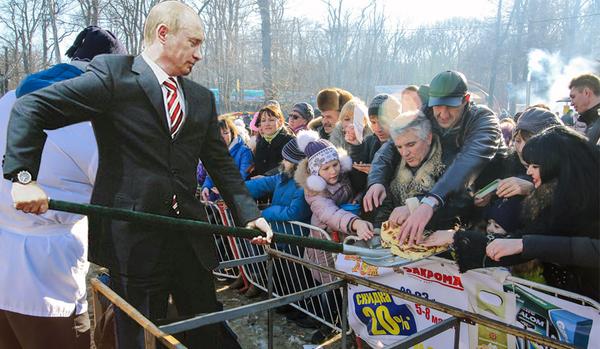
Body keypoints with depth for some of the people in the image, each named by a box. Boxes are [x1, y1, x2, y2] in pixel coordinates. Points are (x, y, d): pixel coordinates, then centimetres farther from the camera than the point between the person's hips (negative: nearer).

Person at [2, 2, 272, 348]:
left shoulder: (202, 98, 11)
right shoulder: (112, 73, -5)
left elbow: (222, 163, 14)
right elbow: (31, 108, -6)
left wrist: (249, 214, 5)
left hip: (190, 237, 5)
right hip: (132, 236, -4)